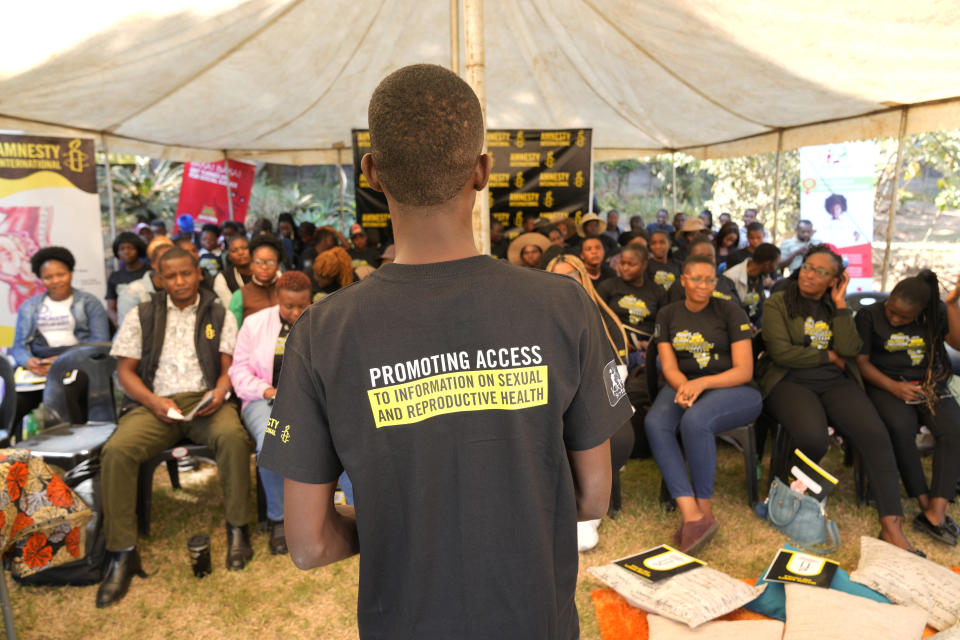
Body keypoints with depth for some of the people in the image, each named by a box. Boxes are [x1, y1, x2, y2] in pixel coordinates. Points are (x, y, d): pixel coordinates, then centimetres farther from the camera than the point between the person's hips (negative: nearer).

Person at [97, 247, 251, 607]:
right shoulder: (141, 316, 14)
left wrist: (220, 391, -14)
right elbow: (125, 371, 10)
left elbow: (229, 366, 9)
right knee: (116, 452, -28)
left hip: (204, 401, -1)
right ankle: (122, 553, -16)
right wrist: (154, 401, -8)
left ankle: (237, 528, -18)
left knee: (233, 435, -34)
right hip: (156, 403, 1)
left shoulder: (219, 315, 14)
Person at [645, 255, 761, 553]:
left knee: (695, 420, -36)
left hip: (733, 390, -3)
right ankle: (691, 516, -32)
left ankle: (705, 511, -18)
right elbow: (669, 366, 3)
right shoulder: (667, 315, 11)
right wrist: (683, 386, -21)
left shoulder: (730, 312, 1)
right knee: (655, 423, -30)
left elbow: (744, 370, -6)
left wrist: (702, 383, -23)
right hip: (684, 384, 3)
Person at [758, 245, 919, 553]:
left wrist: (840, 303, -1)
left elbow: (849, 351, -2)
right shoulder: (778, 303, 2)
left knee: (875, 434, -24)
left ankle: (891, 525, -18)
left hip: (836, 382, 4)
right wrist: (829, 356, -3)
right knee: (813, 438, -33)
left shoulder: (835, 308, 16)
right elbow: (781, 352, -11)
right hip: (789, 381, -4)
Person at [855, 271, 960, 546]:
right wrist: (893, 387, -15)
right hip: (885, 384, -2)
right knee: (901, 425, -33)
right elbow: (861, 361, -3)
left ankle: (936, 513, -27)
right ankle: (925, 505, -21)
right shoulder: (869, 315, -1)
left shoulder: (937, 313, 6)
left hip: (930, 385, 3)